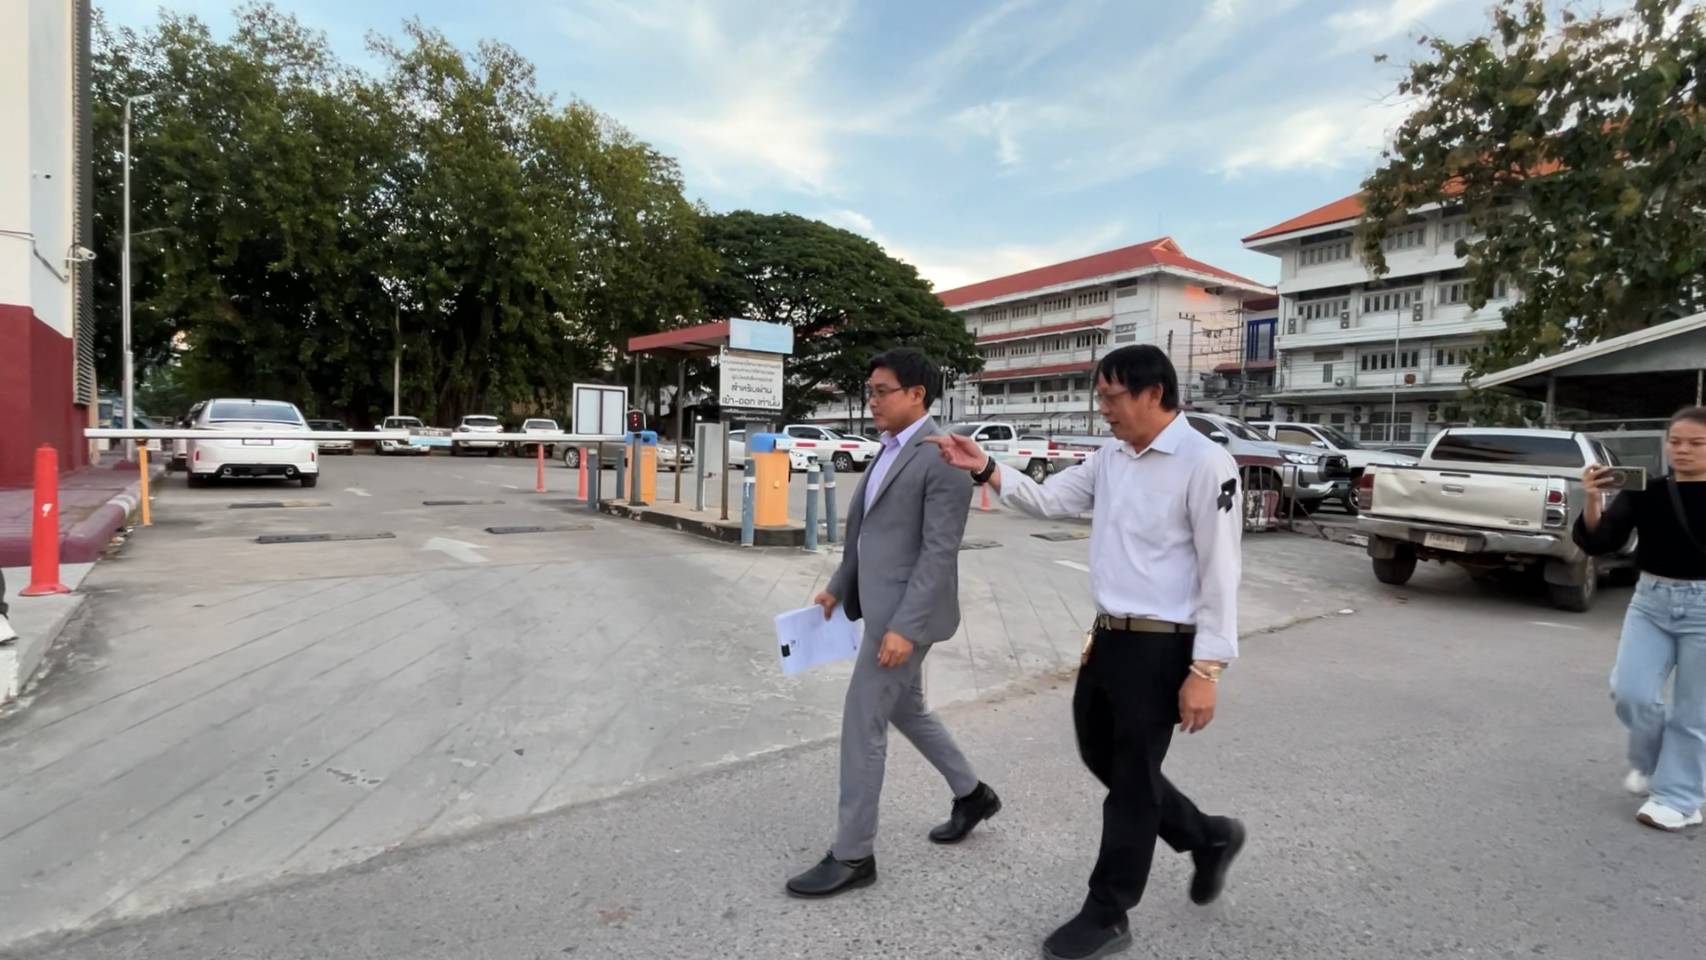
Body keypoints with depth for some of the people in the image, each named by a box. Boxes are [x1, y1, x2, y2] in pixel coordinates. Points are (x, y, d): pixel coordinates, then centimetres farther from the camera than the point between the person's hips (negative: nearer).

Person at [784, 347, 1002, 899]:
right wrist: (839, 586, 18)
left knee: (862, 724, -2)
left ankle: (852, 857, 14)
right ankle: (972, 794, 41)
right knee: (905, 709, 22)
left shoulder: (942, 456, -17)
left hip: (907, 611, -10)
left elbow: (940, 550, -22)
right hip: (884, 604, 10)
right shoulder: (891, 450, 12)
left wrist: (905, 626, -24)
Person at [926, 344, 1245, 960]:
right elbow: (1049, 500, 12)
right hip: (1108, 637, 8)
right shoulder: (1110, 458, 7)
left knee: (1132, 784, 7)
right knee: (1101, 756, 21)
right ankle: (1207, 837, 43)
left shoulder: (1204, 464, -16)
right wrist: (985, 469, -2)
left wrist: (1205, 670, -18)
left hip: (1159, 648, -8)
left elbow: (1220, 574, -17)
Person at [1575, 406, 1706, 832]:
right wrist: (1593, 500, -24)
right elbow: (1598, 542, -9)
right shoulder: (1645, 490, -1)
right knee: (1630, 692, -5)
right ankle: (1650, 762, 25)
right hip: (1650, 600, 2)